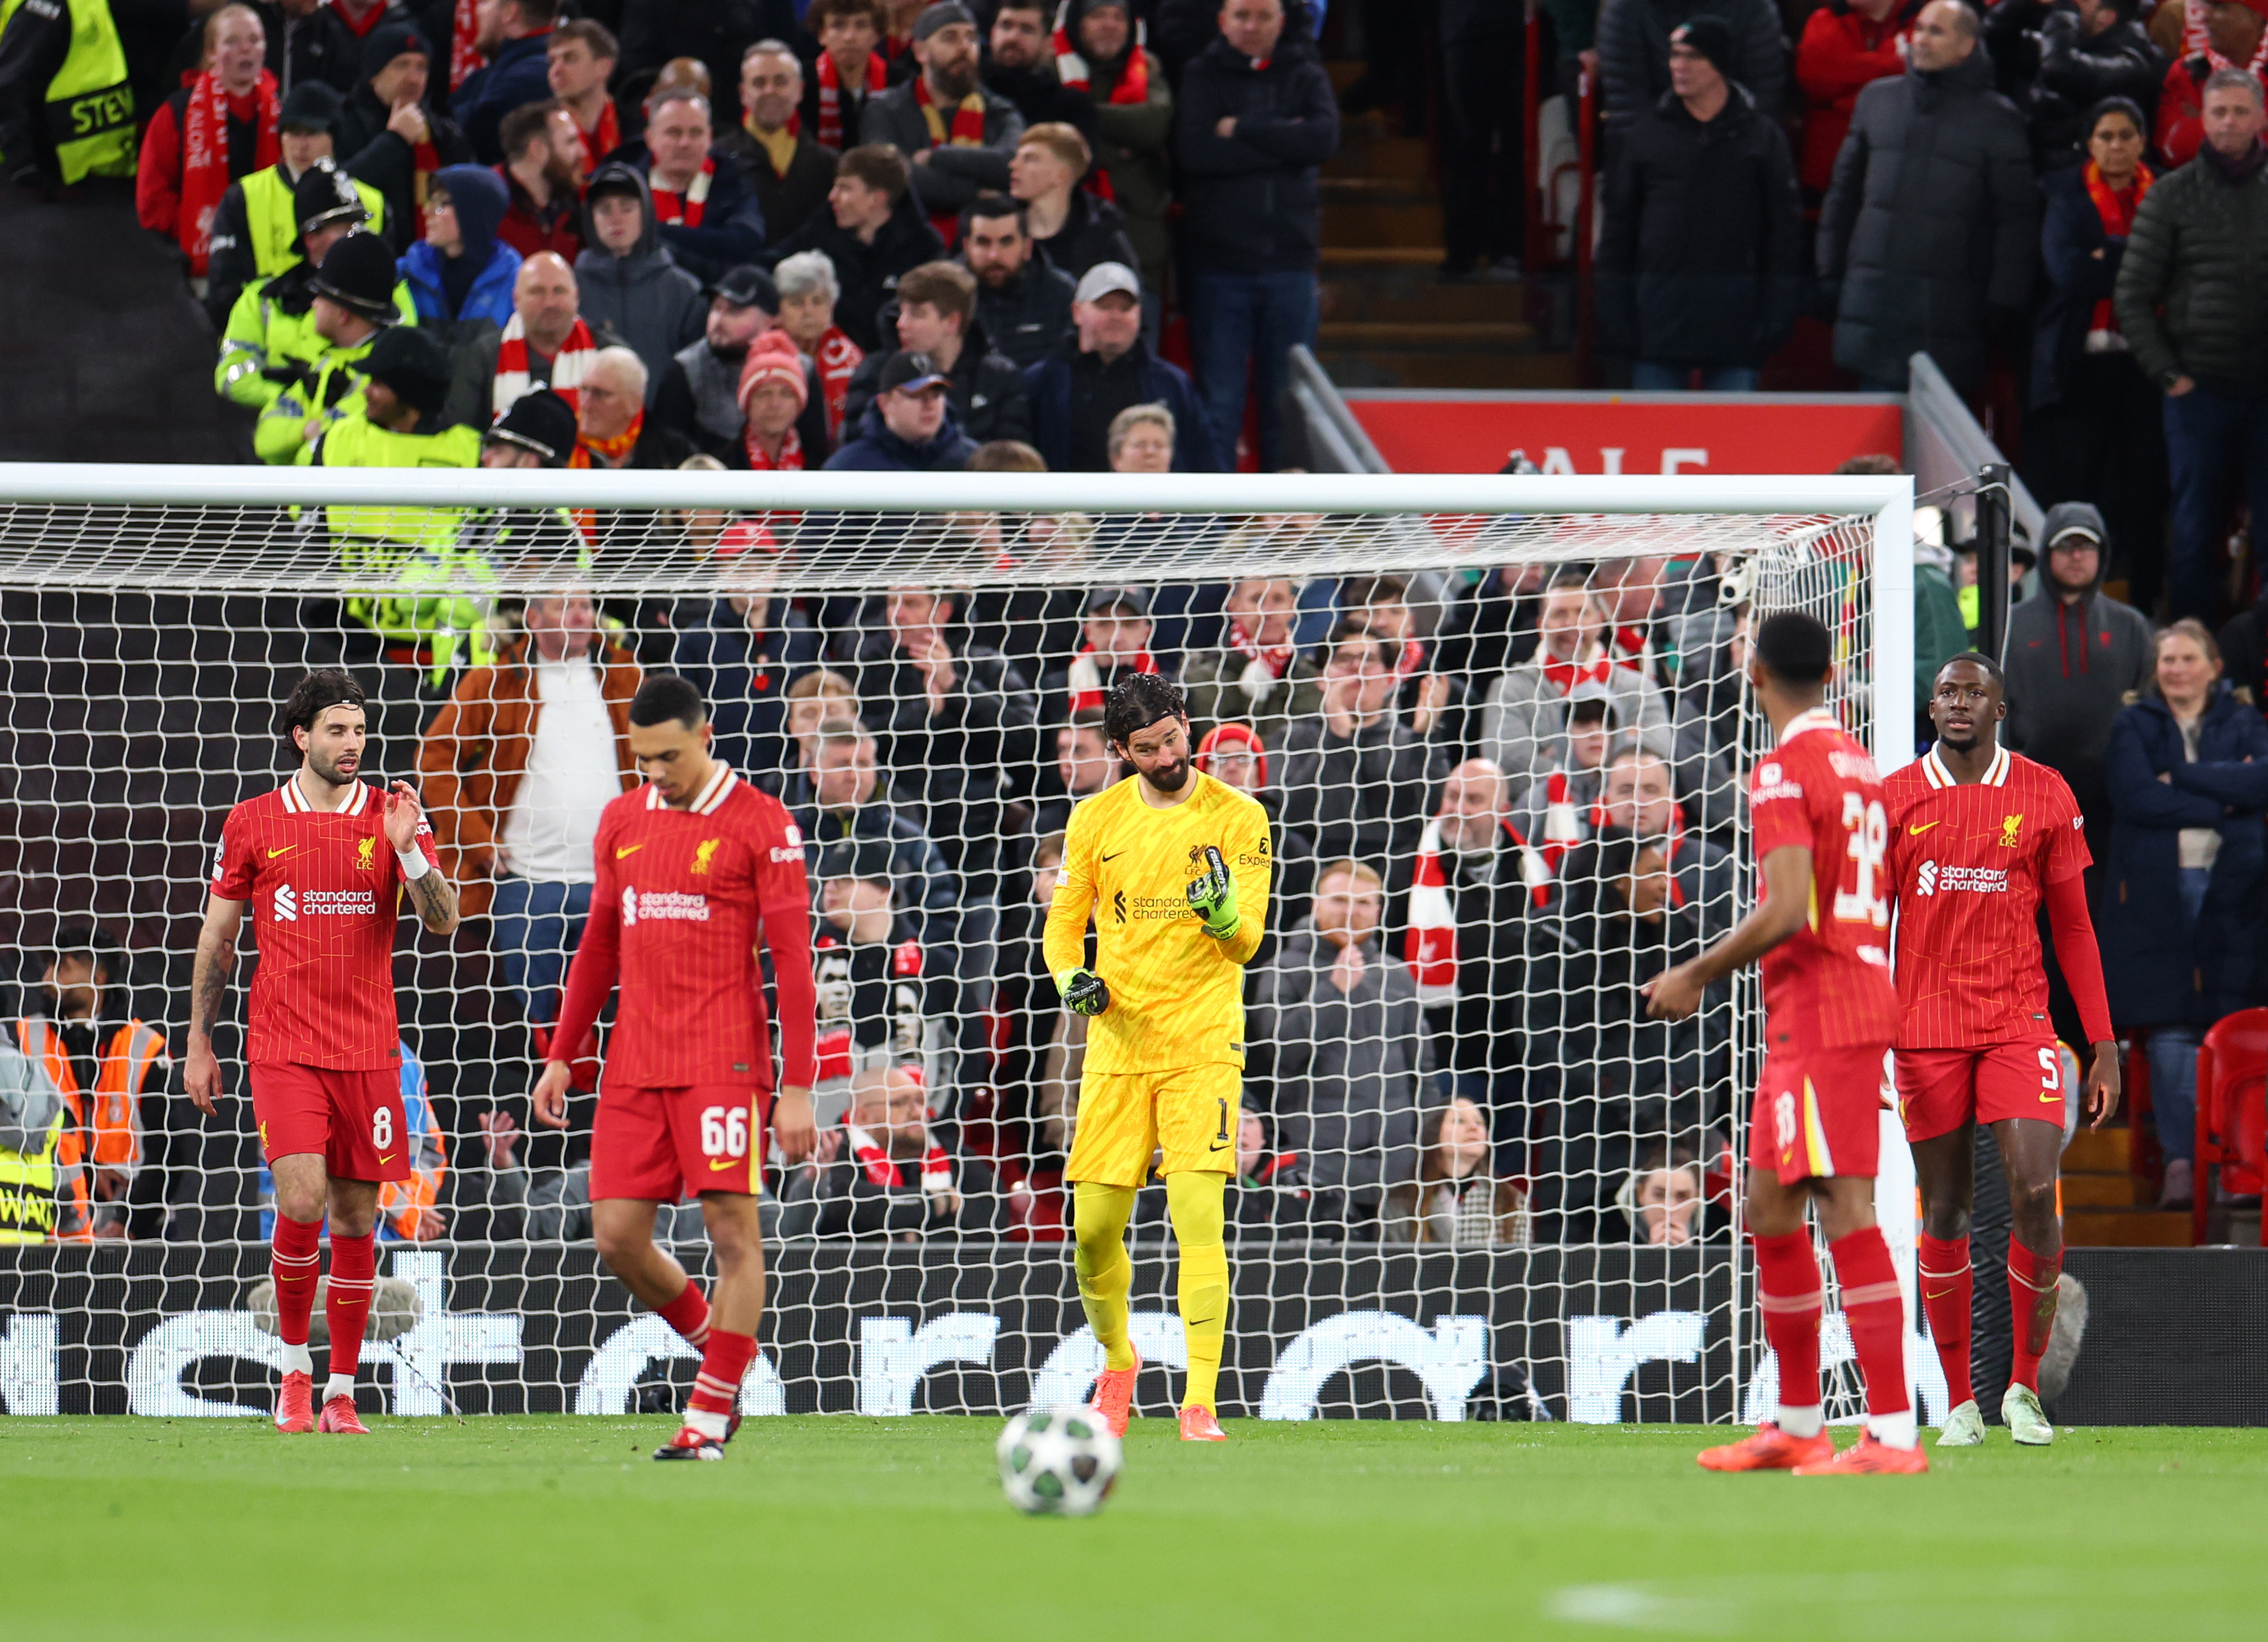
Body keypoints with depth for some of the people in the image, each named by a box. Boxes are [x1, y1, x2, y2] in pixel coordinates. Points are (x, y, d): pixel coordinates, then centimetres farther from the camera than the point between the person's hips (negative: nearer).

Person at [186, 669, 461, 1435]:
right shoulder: (253, 822, 4)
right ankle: (294, 1366, 3)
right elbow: (216, 938, 11)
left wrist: (407, 850, -16)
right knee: (302, 1203, -17)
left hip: (368, 1048, 2)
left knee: (356, 1217, 4)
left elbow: (444, 922, 0)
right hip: (283, 1048, -2)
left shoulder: (391, 817, 5)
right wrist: (198, 1043, 9)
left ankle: (341, 1392, 13)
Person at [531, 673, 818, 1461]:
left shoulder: (761, 825, -4)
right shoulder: (621, 821, 13)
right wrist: (560, 1057, 18)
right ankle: (714, 1346, 22)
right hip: (635, 1065, 6)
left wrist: (798, 1088, -10)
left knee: (732, 1230, -8)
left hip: (723, 1063, -5)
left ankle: (710, 1415, -3)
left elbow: (792, 960, -6)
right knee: (616, 1234, 1)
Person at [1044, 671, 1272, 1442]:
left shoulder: (1236, 818, -2)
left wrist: (1223, 910, -29)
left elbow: (1246, 943, -6)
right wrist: (1073, 980, -5)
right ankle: (1117, 1361, 31)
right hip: (1118, 1045, 3)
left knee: (1198, 1217, -15)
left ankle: (1200, 1403, -16)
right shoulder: (1096, 821, 7)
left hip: (1202, 1045, -3)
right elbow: (1064, 922, 16)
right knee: (1095, 1226, 3)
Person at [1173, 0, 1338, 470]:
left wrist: (1242, 130, -9)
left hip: (1289, 259, 2)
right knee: (1220, 401, -3)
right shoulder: (1202, 77, 4)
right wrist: (1282, 143, -10)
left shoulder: (1305, 76, 10)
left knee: (1286, 400, 4)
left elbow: (1324, 137, -8)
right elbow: (1195, 149, -12)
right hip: (1218, 260, -2)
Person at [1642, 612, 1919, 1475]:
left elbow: (1786, 912, -21)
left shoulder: (1784, 770, -12)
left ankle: (1892, 1434, -16)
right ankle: (1798, 1427, 21)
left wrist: (1697, 975, -9)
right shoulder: (1857, 763, 16)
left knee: (1847, 1214, -12)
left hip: (1818, 1015, -10)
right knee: (1771, 1212, 16)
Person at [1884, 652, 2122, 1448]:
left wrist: (2103, 1043, 5)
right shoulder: (1894, 799, 4)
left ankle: (2025, 1388, 0)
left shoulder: (2045, 795, 5)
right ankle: (1960, 1402, 11)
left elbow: (2074, 927, 9)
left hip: (2019, 1024, 0)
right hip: (1926, 1029, 0)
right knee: (1945, 1211, 2)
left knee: (2036, 1192, -15)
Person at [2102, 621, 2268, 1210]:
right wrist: (2218, 804, -7)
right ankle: (2179, 1160, -11)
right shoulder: (2134, 727, 11)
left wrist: (2182, 776, -9)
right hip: (2157, 890, -1)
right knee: (2170, 1033, -8)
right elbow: (2134, 796, -6)